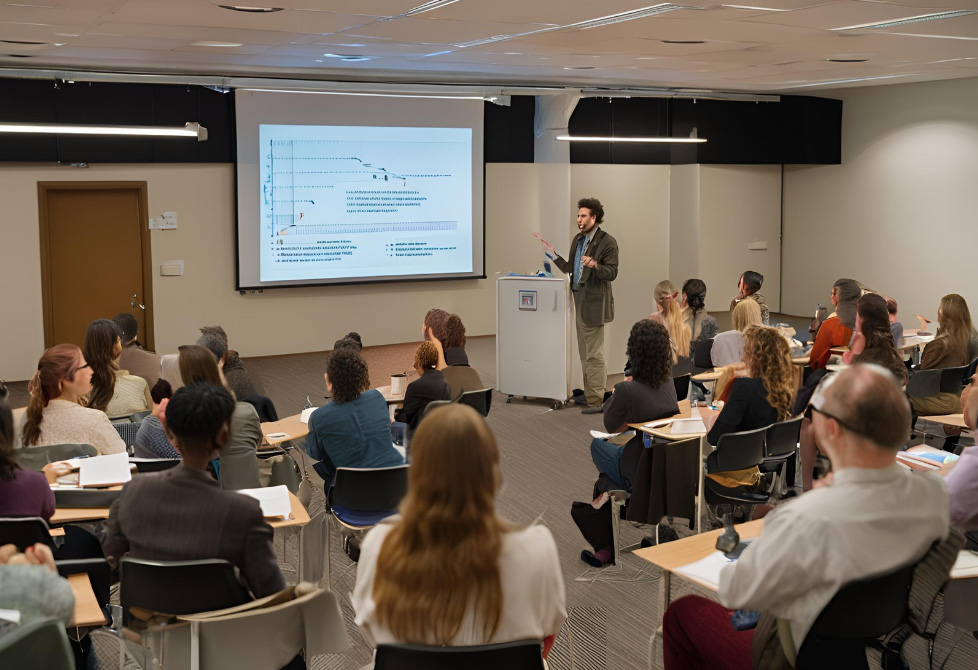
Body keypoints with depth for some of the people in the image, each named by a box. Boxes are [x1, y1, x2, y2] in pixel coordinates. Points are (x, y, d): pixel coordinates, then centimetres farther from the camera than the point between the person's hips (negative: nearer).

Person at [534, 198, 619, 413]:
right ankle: (589, 393, 24)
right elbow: (569, 268, 15)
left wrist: (595, 265, -30)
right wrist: (552, 253, 11)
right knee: (585, 353, 15)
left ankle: (596, 401, -2)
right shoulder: (577, 240, 13)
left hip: (593, 303, -8)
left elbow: (612, 273, -14)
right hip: (579, 301, 8)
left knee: (594, 354, -6)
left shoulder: (607, 242, -10)